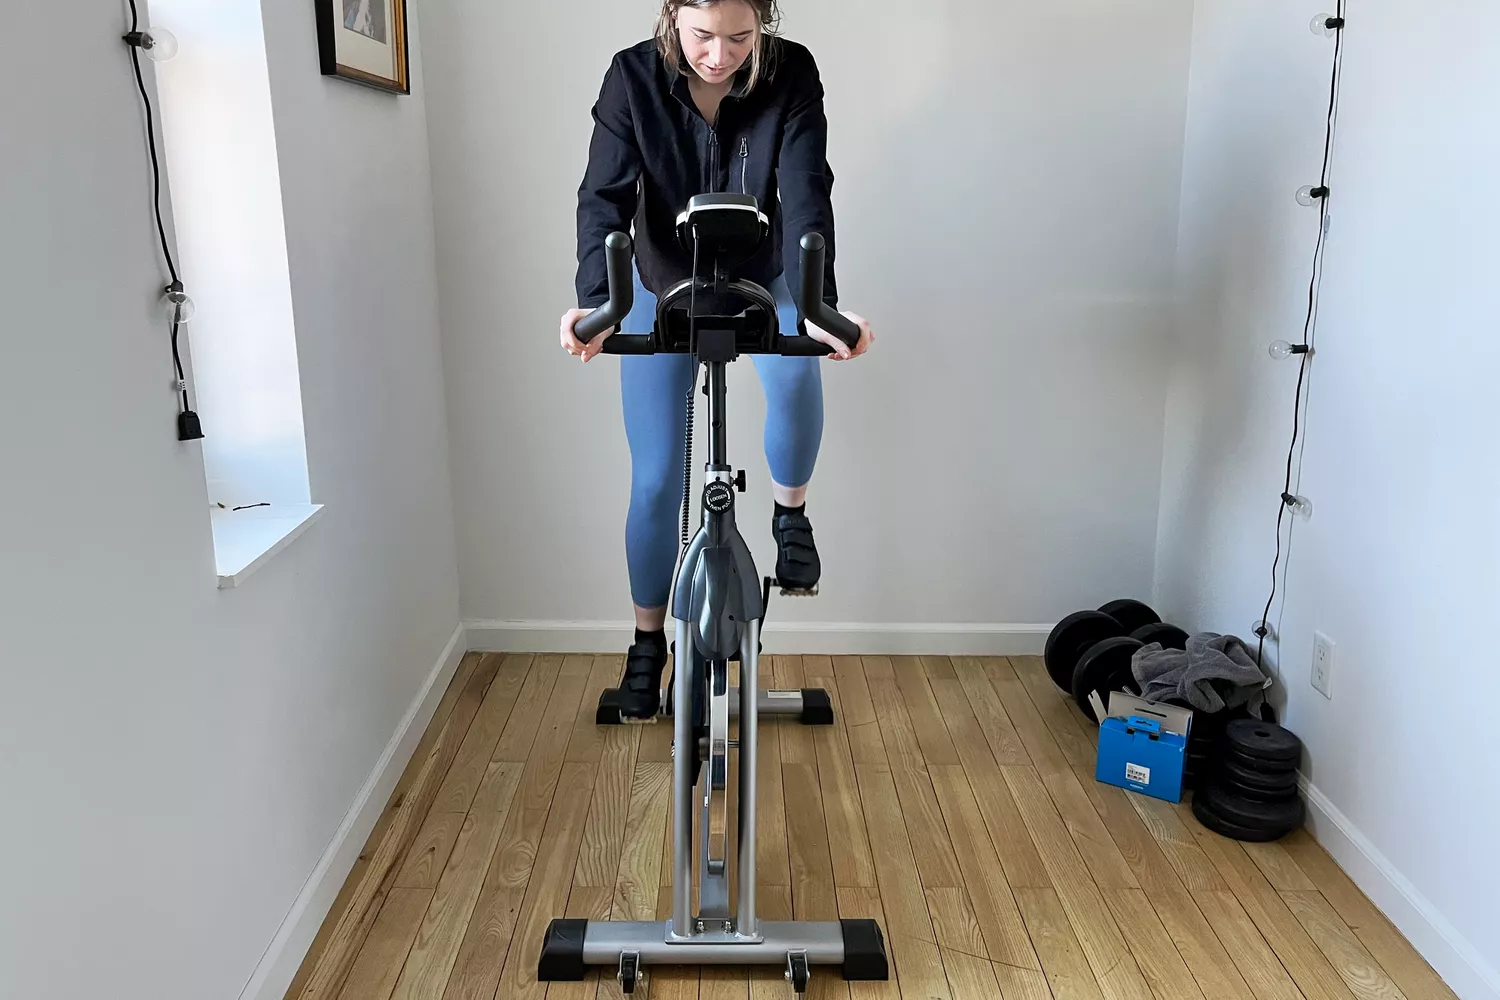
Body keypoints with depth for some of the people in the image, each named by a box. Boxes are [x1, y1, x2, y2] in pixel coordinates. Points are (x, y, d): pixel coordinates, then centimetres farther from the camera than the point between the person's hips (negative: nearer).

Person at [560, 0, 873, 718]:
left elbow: (807, 195, -29)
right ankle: (648, 640, 20)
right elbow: (604, 197, -26)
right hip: (663, 287, 1)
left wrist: (819, 307, -45)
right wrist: (595, 301, -43)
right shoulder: (633, 77, -20)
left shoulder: (793, 75, -20)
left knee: (798, 376, -35)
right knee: (656, 478, 0)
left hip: (761, 280, 0)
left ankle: (790, 515, -5)